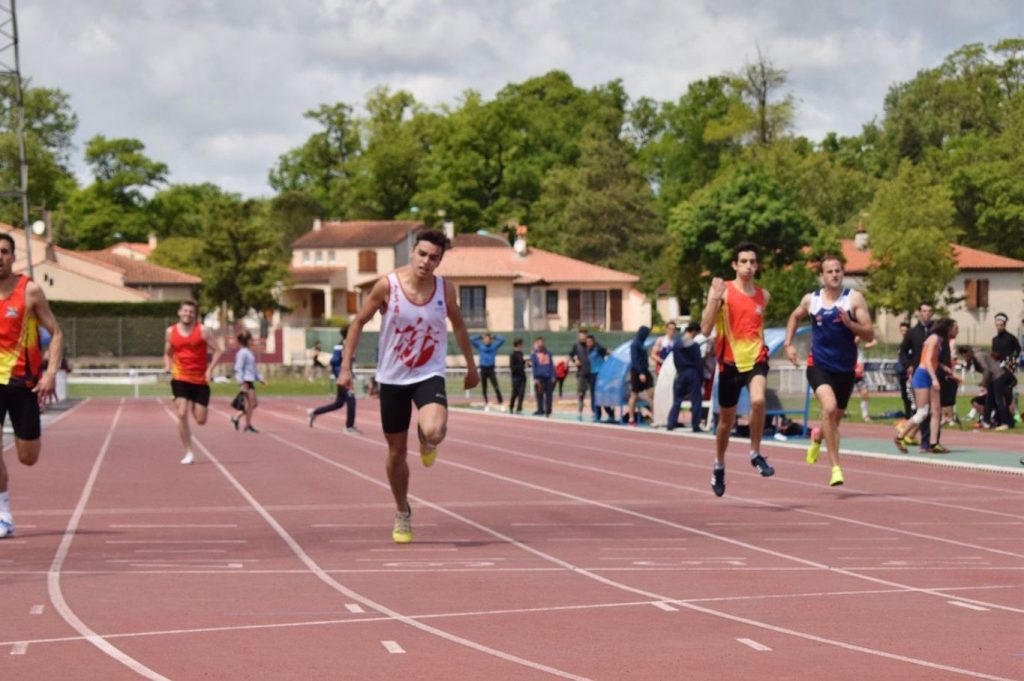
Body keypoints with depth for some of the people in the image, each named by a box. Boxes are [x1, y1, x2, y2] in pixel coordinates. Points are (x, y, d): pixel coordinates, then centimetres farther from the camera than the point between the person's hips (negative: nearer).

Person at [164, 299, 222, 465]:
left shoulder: (202, 331, -6)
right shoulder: (171, 332, 3)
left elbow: (217, 351, -5)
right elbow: (168, 353, 16)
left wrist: (210, 369, -17)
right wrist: (168, 366, -5)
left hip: (200, 379, -1)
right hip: (180, 378, 1)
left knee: (201, 420, 1)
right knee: (182, 415, -16)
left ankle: (194, 406, 40)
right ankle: (188, 453, -6)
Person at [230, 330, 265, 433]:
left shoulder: (248, 352, 18)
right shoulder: (242, 353, -11)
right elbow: (238, 368, -16)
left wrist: (260, 378, 21)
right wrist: (242, 383, -21)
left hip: (251, 381, 10)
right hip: (246, 381, -10)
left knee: (254, 404, 11)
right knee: (250, 404, -6)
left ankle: (236, 418, 16)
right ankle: (248, 426, 0)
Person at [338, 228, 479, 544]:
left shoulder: (445, 289, -5)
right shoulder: (387, 285, -12)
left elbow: (458, 325, 12)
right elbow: (358, 322, -3)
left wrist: (471, 366, 17)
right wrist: (346, 366, -6)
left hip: (429, 375, 0)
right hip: (392, 377, 0)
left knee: (434, 432, -29)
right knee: (396, 452, 8)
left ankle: (427, 441, 11)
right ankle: (402, 513, 31)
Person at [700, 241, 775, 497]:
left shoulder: (763, 296, 6)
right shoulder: (723, 291, -7)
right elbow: (706, 329, -15)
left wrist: (761, 347, 13)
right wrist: (714, 298, -24)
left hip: (756, 359, 1)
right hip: (730, 361, -1)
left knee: (758, 400, -29)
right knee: (726, 420, 12)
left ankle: (755, 454, -10)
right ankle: (719, 467, 37)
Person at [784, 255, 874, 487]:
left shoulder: (854, 298, -6)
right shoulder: (811, 300, -1)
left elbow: (869, 335, -10)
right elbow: (795, 316, 22)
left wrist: (849, 323, -26)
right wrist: (788, 344, 11)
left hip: (846, 369, 1)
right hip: (819, 365, -1)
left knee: (836, 418, 17)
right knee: (829, 406, -28)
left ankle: (818, 437, 55)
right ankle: (835, 466, -23)